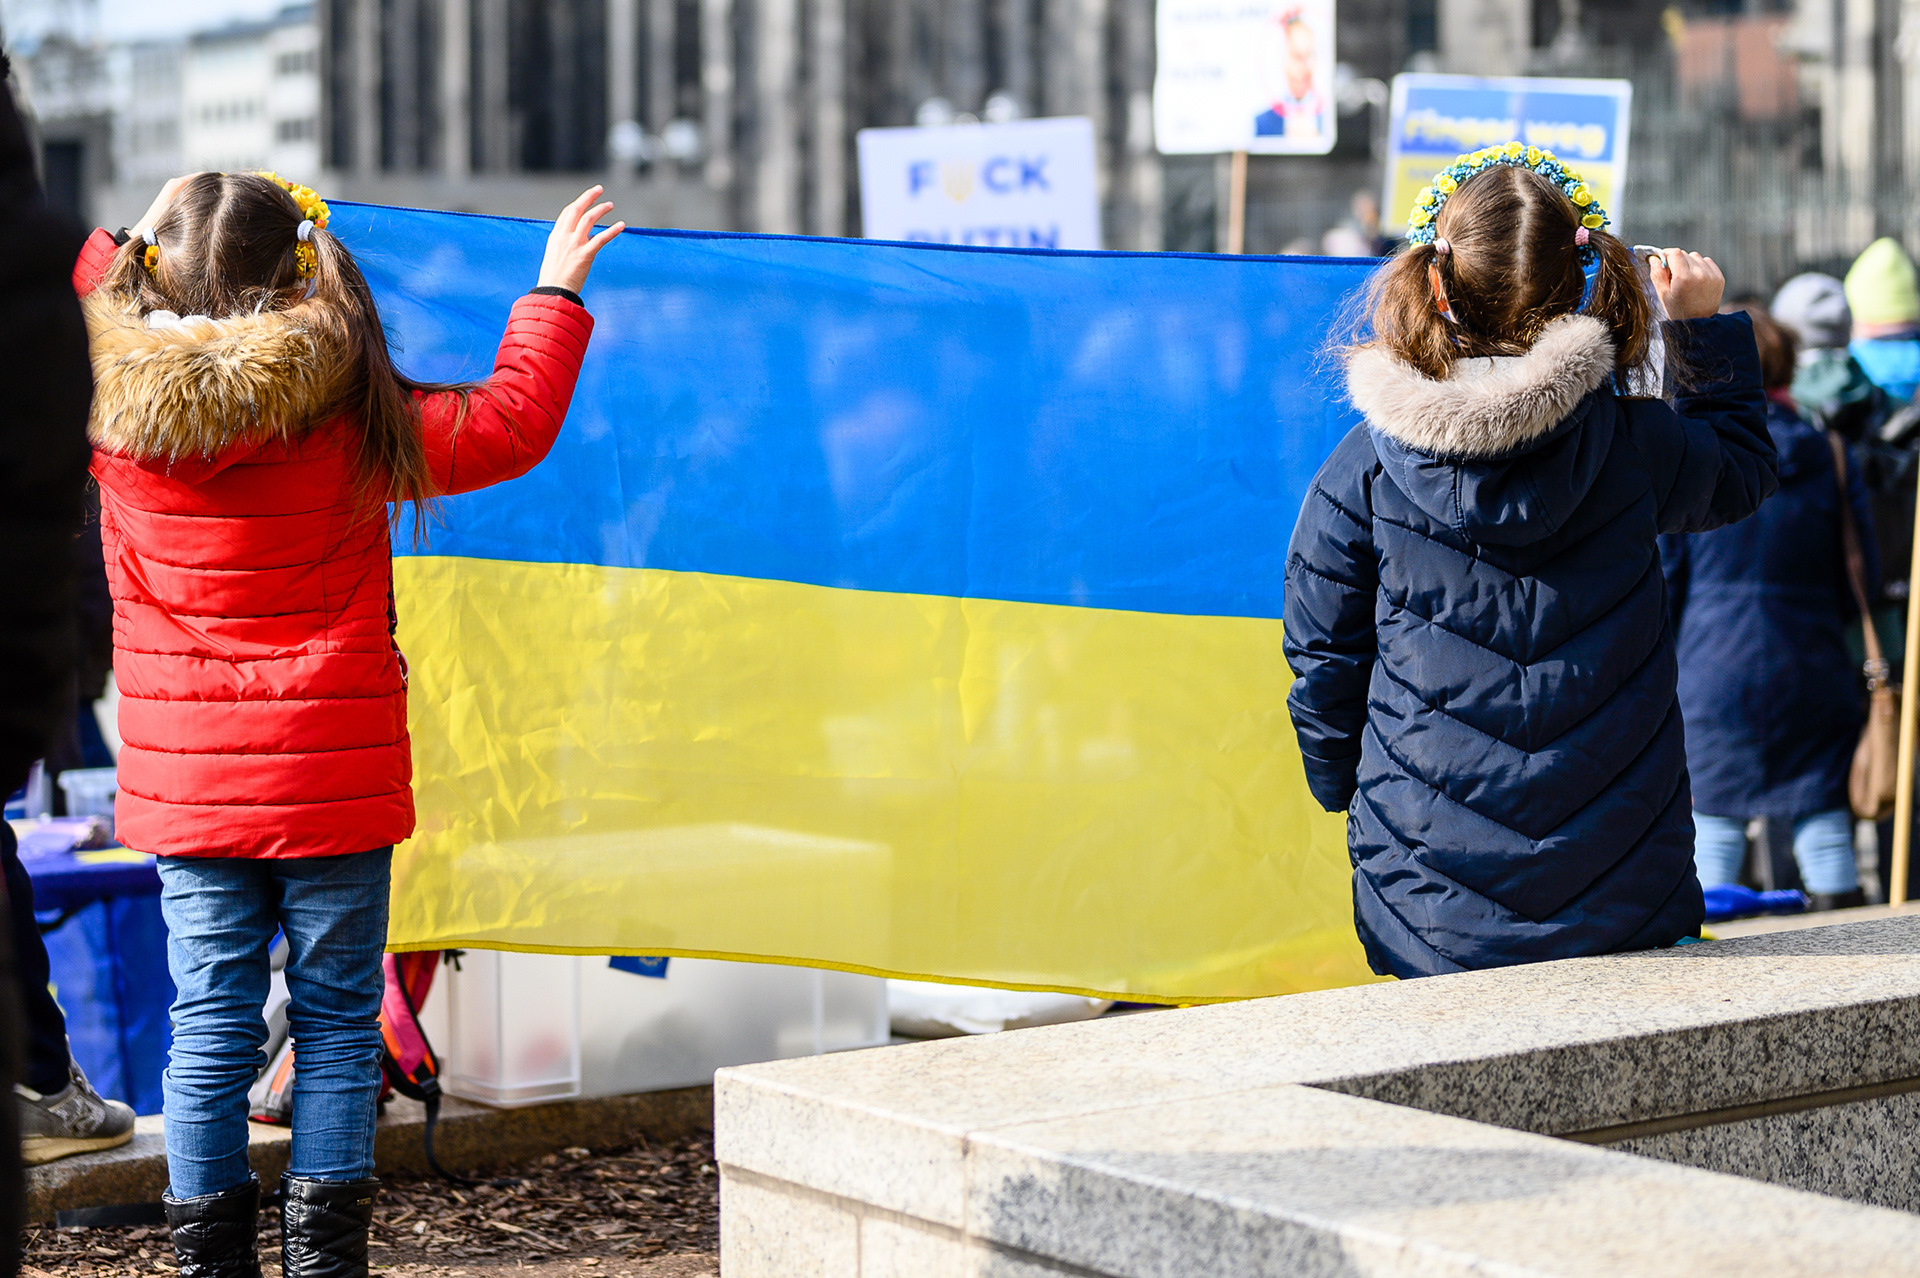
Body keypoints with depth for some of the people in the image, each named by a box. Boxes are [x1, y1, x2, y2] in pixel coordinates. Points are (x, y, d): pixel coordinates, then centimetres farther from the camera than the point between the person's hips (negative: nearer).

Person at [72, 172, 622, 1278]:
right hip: (333, 777, -2)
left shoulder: (112, 407, -5)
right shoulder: (351, 416, -12)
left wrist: (127, 245, 30)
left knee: (210, 1029, 8)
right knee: (336, 1023, 7)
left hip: (183, 782, 3)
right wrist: (556, 295, 11)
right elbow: (510, 426, 0)